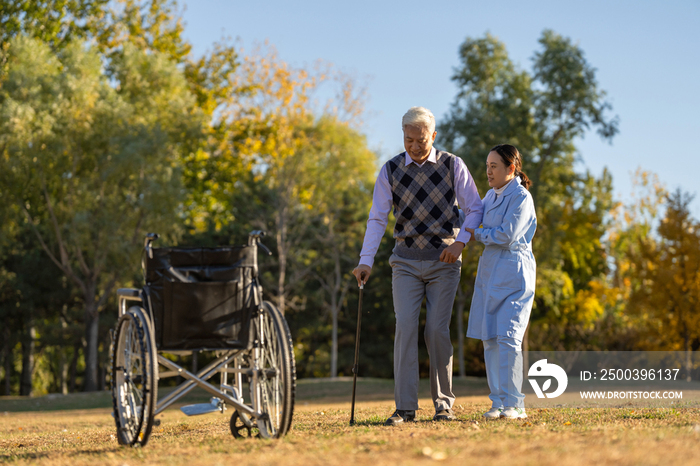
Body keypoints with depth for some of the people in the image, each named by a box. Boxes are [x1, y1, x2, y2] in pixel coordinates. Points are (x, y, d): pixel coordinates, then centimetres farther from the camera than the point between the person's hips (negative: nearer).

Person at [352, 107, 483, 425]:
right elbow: (377, 218, 2)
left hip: (443, 259, -1)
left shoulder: (452, 166, 0)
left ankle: (443, 403, 5)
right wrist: (365, 261, -8)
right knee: (405, 327, -9)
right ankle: (405, 408, -9)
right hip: (406, 259, 1)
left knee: (437, 330, -6)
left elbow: (474, 208, 4)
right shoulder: (390, 171, 3)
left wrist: (460, 241, -11)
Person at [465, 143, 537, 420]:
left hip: (513, 275, -8)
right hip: (489, 273, 8)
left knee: (508, 337, -13)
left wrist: (478, 234, -4)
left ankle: (513, 404, -10)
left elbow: (507, 235, -17)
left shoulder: (521, 197, -9)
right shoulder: (492, 196, 15)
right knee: (489, 339, 5)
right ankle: (498, 402, 10)